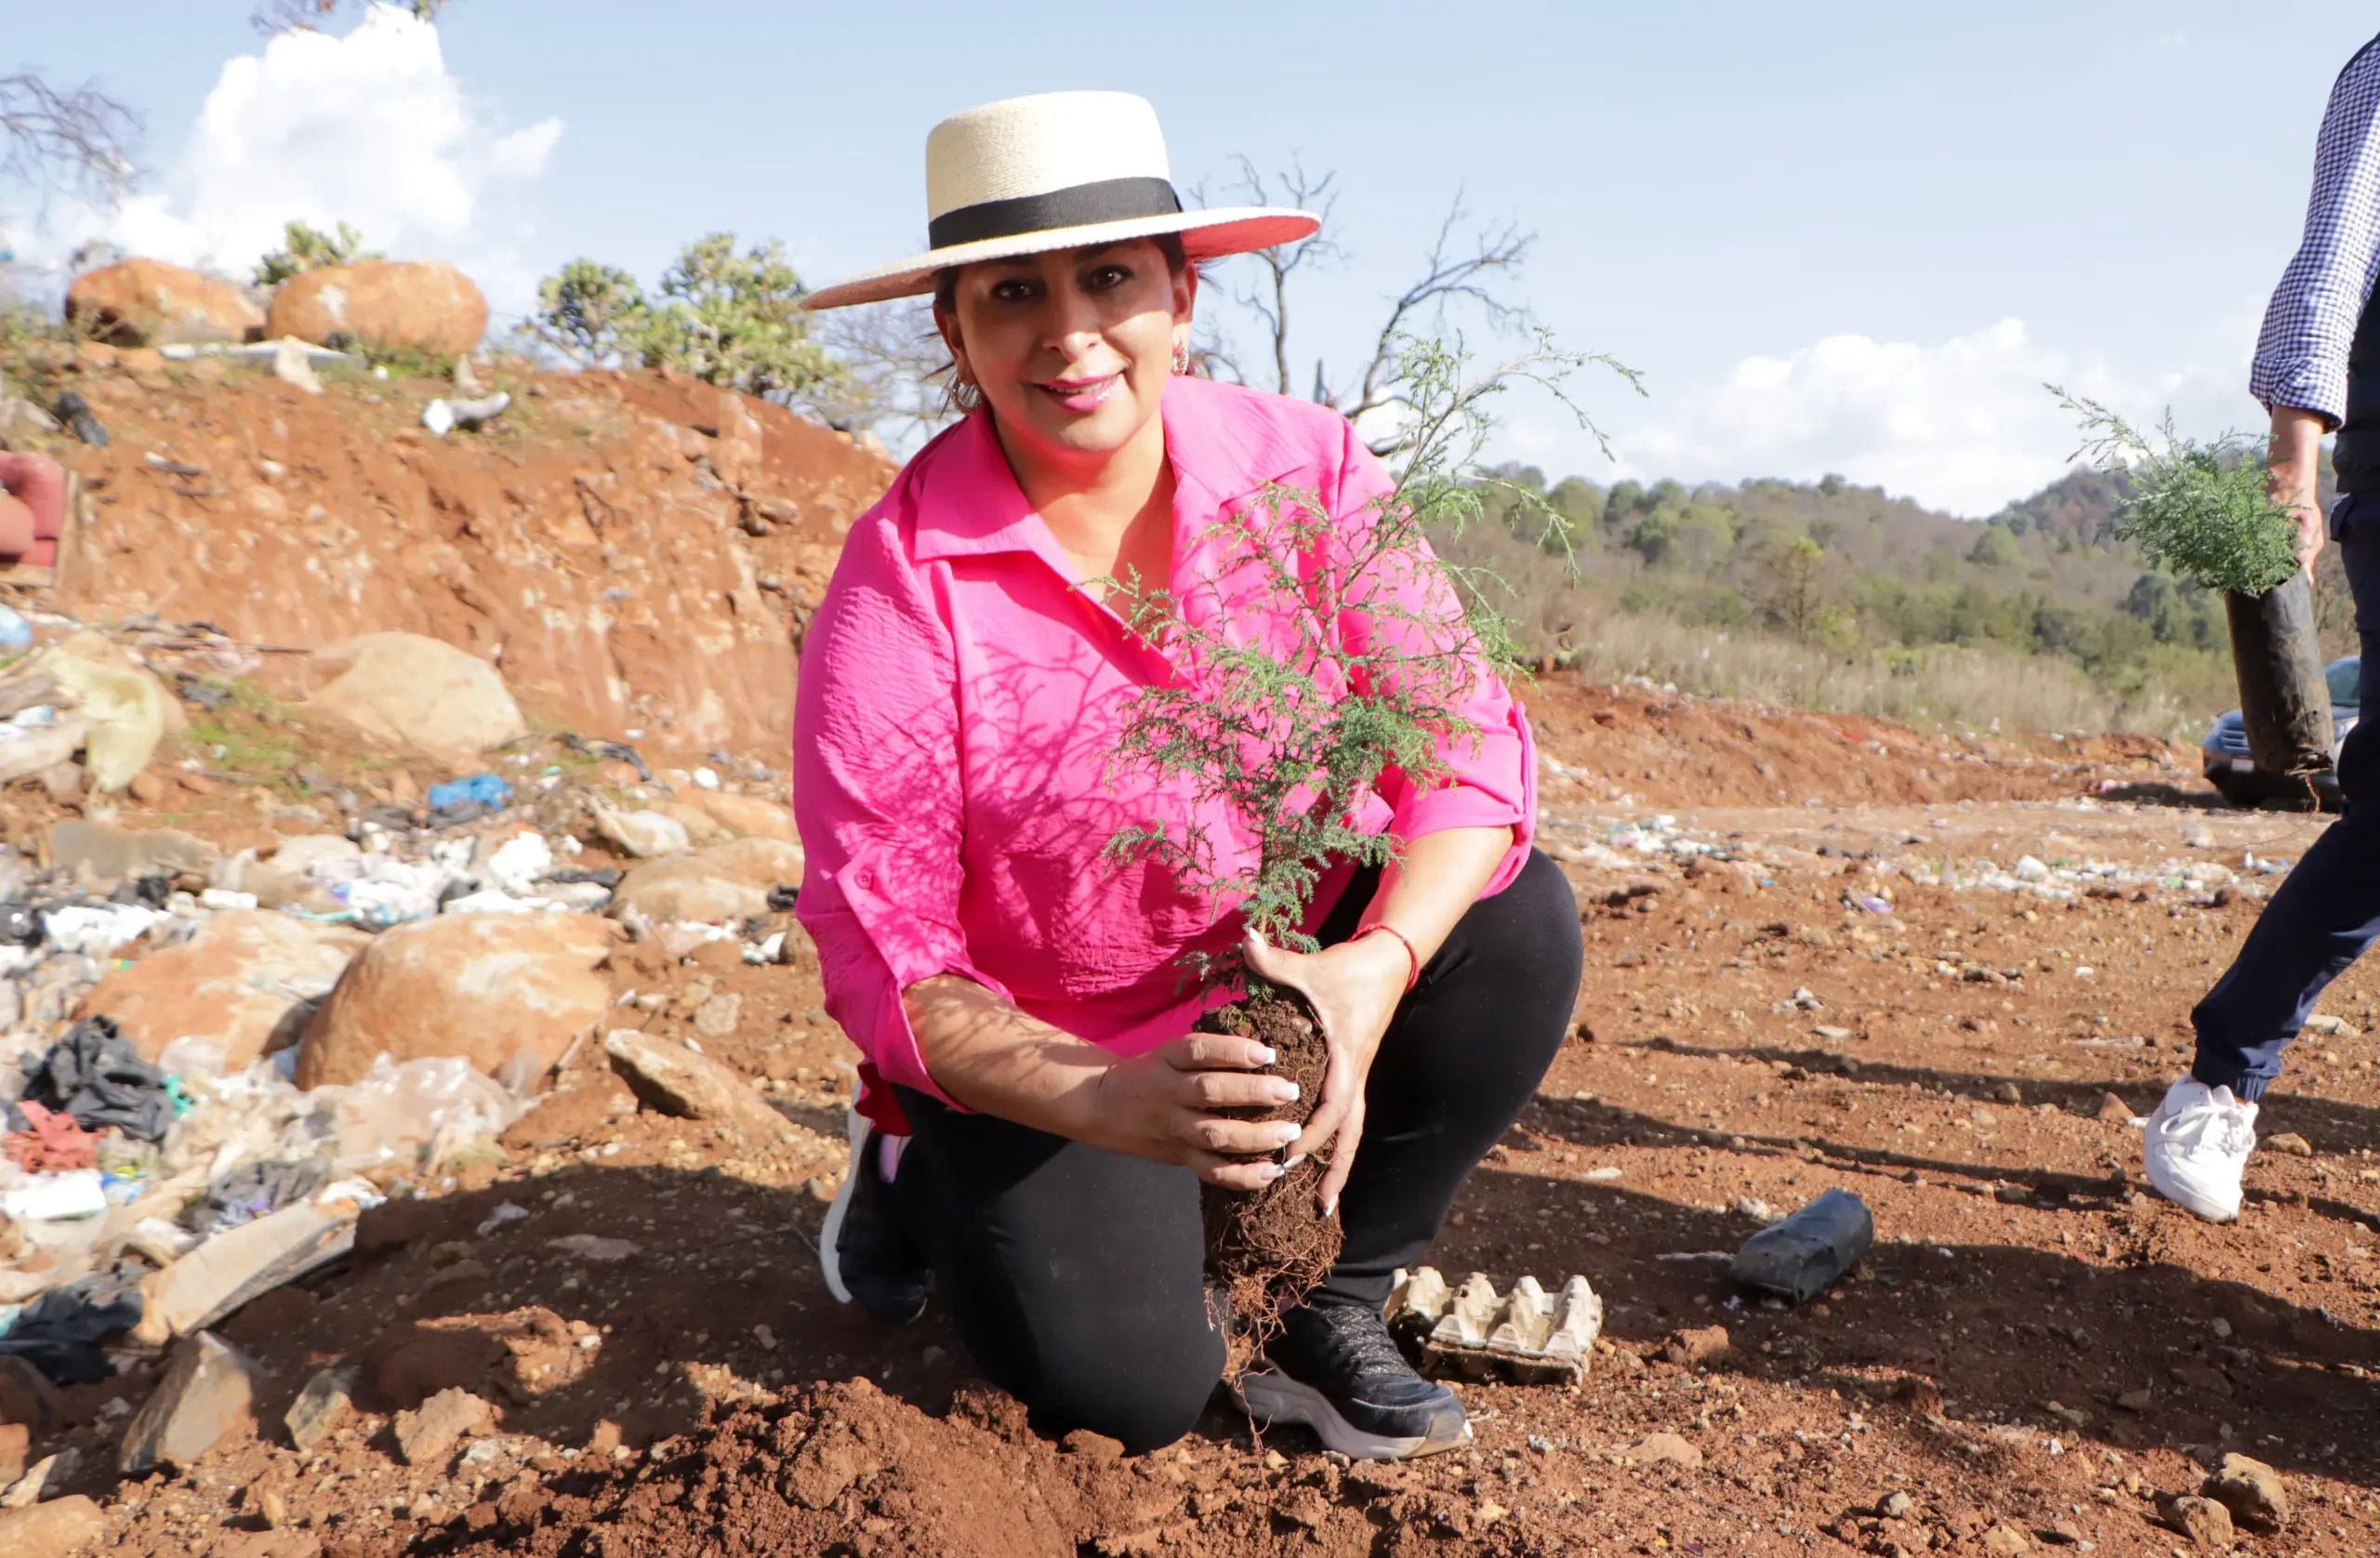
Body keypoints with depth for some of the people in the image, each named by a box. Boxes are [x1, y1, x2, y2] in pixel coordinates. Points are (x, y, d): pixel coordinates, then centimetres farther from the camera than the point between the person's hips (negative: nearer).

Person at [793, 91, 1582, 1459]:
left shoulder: (1307, 470, -13)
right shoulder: (902, 580, -21)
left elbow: (1467, 742, -18)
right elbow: (882, 951, -21)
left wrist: (1374, 971, -38)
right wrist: (1106, 1101, -37)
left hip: (1305, 965, 3)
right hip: (1045, 1055, -3)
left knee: (1518, 923, -22)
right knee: (1124, 1389, -19)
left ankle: (1326, 1313, -3)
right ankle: (926, 1182, 16)